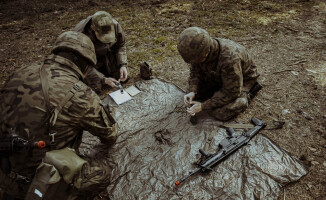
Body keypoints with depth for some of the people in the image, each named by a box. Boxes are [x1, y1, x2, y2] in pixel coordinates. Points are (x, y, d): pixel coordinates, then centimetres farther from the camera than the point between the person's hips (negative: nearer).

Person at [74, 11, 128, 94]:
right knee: (99, 88, -11)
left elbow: (121, 45, -7)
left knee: (124, 78, 1)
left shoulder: (115, 25, -28)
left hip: (108, 55, 4)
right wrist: (104, 80, -36)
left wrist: (123, 65, -21)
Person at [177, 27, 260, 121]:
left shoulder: (229, 59, -41)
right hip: (217, 77, 6)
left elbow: (231, 92, -32)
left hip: (242, 79, -6)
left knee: (222, 114, -22)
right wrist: (192, 91, -23)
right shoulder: (198, 50, -22)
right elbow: (195, 72, -4)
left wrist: (203, 106, -31)